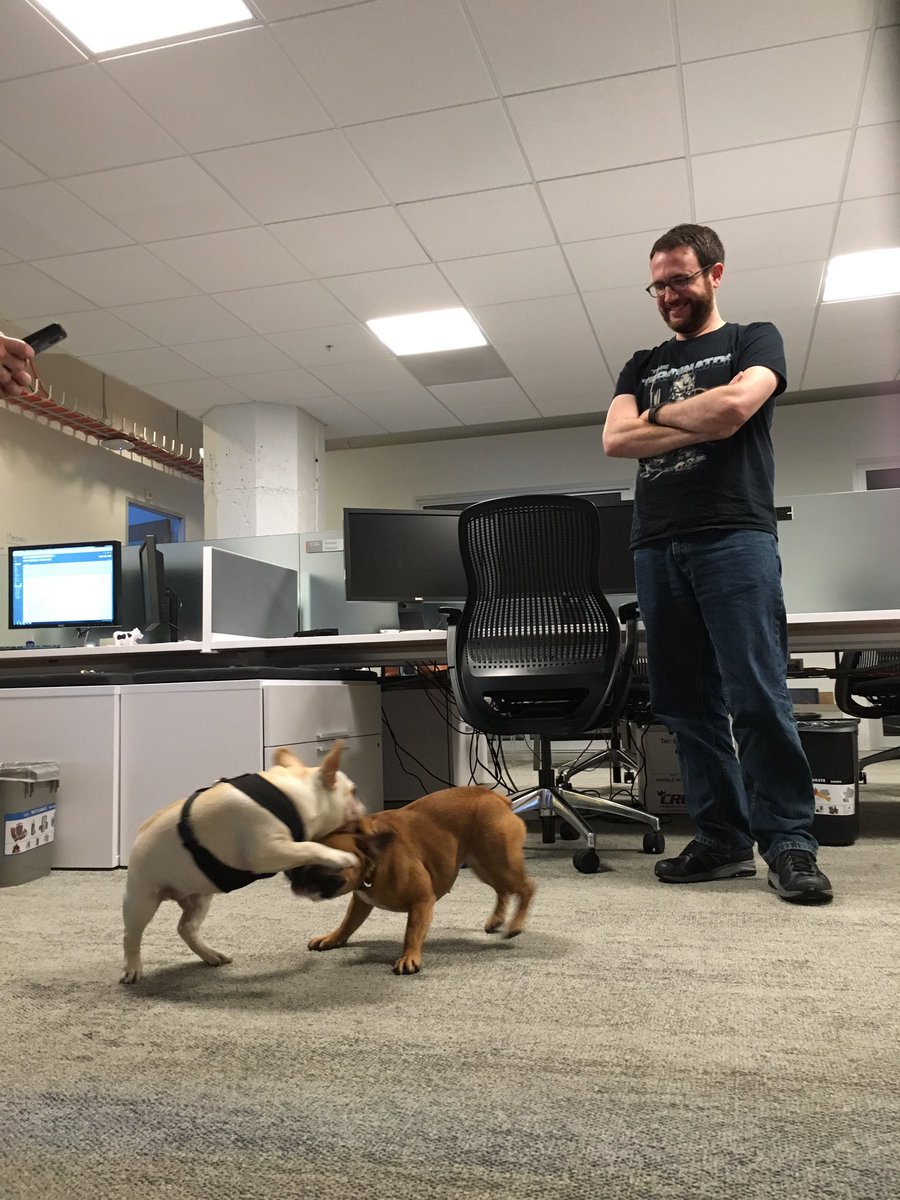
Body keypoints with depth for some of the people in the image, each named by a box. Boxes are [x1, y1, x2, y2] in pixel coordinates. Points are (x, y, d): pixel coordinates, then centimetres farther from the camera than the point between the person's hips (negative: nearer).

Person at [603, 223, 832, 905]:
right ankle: (723, 841, 7)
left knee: (757, 696, -12)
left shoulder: (756, 341, 14)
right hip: (658, 547, 5)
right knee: (687, 705, 1)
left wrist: (655, 415, 6)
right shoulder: (643, 365, 25)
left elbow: (733, 407, -8)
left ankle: (790, 843, -5)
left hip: (734, 536, -4)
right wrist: (697, 425, -2)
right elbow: (616, 440, 7)